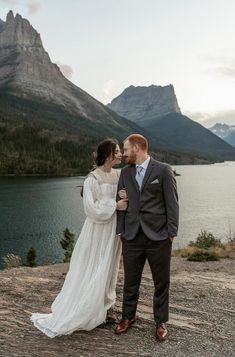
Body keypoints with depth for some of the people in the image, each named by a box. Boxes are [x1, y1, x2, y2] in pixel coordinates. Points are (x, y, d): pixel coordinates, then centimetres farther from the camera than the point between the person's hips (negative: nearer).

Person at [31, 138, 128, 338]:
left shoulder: (119, 175, 3)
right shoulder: (92, 179, -14)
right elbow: (92, 209, -18)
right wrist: (115, 205, -20)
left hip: (114, 230, 6)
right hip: (97, 231, -6)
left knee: (108, 271, 15)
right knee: (90, 275, 2)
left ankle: (102, 310, 32)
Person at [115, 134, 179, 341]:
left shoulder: (163, 170, -4)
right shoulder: (125, 173, 9)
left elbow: (172, 203, -5)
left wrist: (172, 232, -8)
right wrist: (121, 230, 5)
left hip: (158, 236, -3)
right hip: (132, 236, 4)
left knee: (161, 281, 10)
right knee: (130, 280, 13)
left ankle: (161, 322, 29)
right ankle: (128, 317, 34)